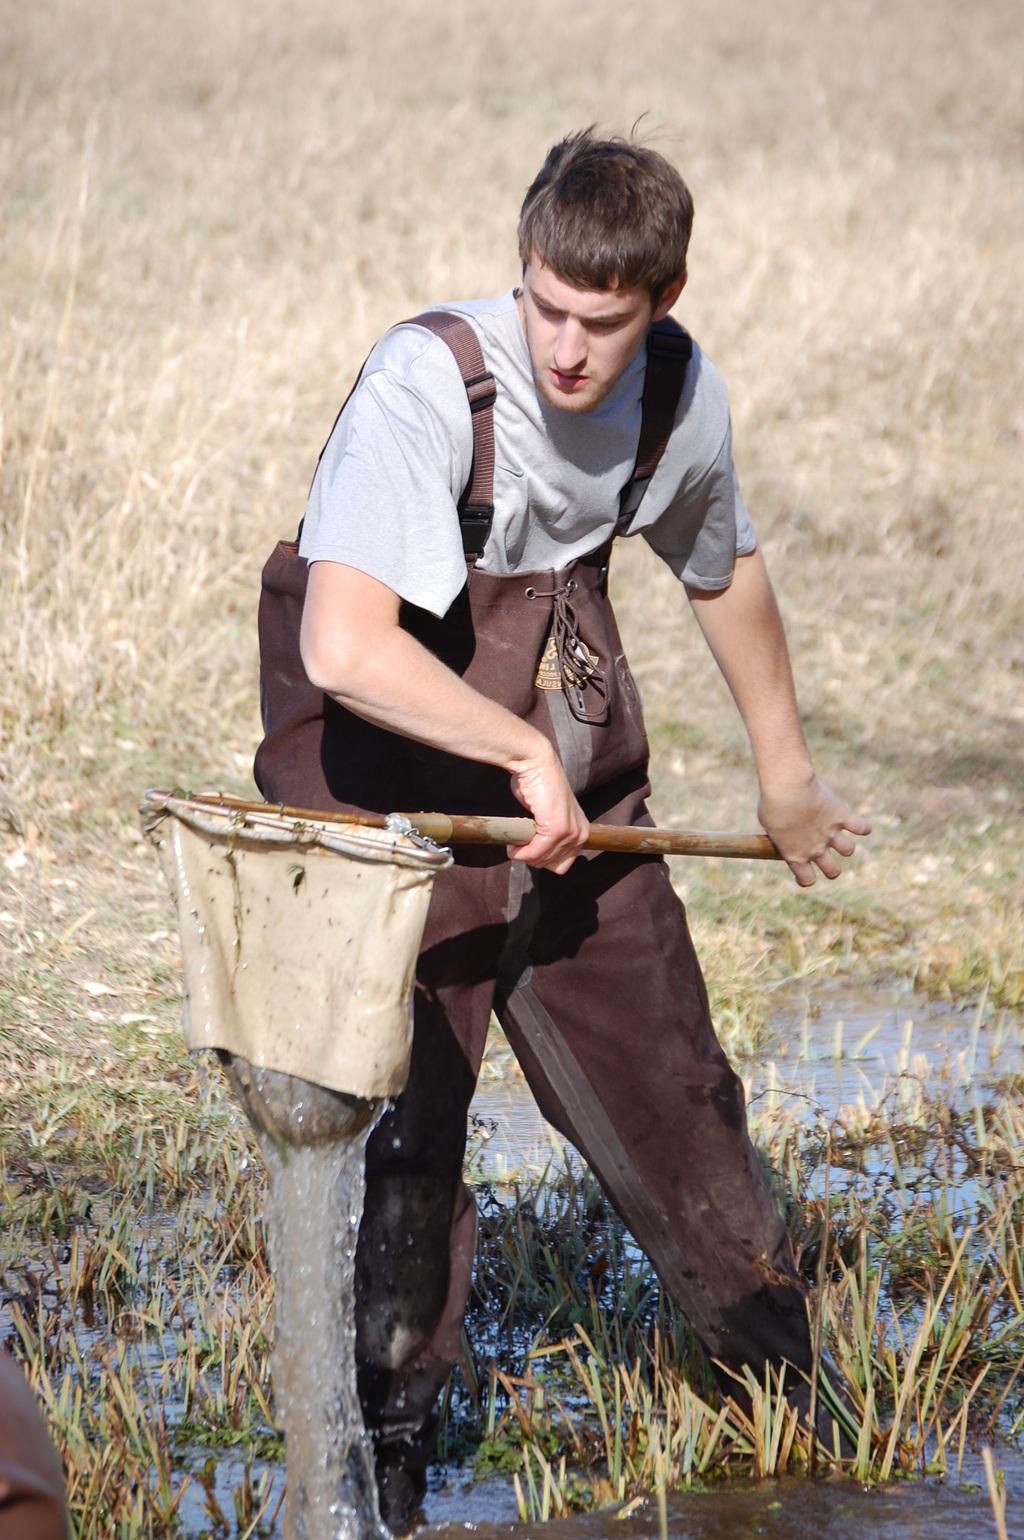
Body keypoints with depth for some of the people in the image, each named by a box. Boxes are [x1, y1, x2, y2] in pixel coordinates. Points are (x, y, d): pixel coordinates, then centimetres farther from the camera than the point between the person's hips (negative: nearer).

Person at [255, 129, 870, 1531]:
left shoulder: (682, 393, -7)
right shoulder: (427, 382, -27)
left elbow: (724, 570, 15)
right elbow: (345, 647, -37)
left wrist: (786, 778, 26)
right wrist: (527, 753, -28)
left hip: (565, 743, 5)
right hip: (393, 747, -5)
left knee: (660, 1060, 9)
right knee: (401, 1080, -9)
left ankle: (783, 1371, 27)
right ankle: (389, 1427, 7)